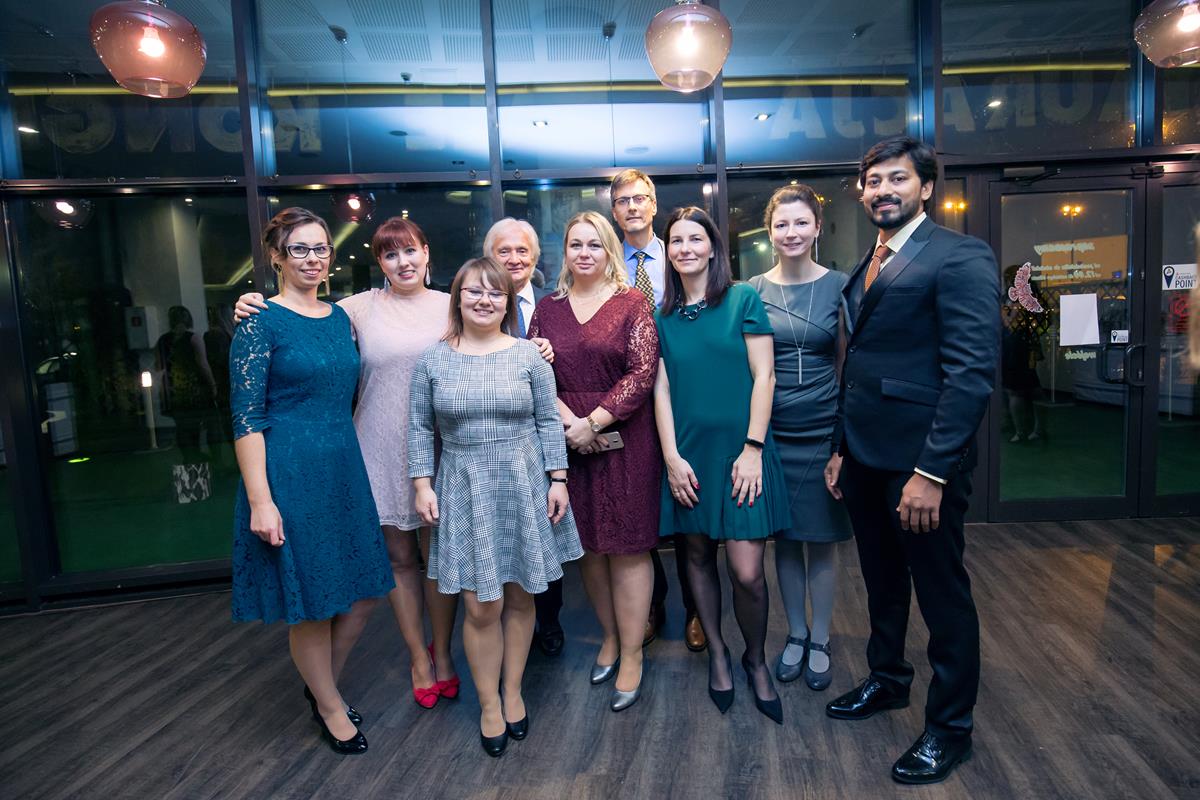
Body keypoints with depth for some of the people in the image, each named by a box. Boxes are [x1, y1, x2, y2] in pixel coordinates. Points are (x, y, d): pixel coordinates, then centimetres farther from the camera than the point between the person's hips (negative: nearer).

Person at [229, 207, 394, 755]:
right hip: (290, 475, -7)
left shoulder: (339, 317, 10)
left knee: (363, 592, 13)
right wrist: (260, 500, -17)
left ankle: (321, 686, 39)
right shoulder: (259, 323, -9)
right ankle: (331, 709, 31)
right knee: (311, 603, 7)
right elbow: (246, 419, -13)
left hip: (345, 469, 7)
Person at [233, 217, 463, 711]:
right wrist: (256, 312, -16)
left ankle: (442, 651, 31)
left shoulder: (451, 306, 3)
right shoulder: (361, 307, 1)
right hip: (382, 451, 0)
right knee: (398, 556, 12)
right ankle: (418, 657, 31)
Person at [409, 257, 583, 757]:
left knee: (520, 597, 10)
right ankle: (489, 705, 24)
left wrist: (557, 479, -1)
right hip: (465, 490, 0)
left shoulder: (527, 355, 0)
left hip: (523, 486, 1)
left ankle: (513, 692, 32)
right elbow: (420, 427, 6)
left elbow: (548, 421, 2)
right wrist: (422, 484, -1)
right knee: (481, 605, 1)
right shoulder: (433, 360, 1)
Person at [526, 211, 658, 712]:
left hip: (624, 440, -3)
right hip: (568, 442, 4)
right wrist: (566, 419, -11)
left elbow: (642, 373, -10)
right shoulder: (548, 309, 9)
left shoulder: (631, 304, -2)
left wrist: (593, 422, -14)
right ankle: (610, 636, 33)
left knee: (628, 549, 3)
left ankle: (632, 655, 18)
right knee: (589, 546, 12)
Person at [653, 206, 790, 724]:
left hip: (738, 449, -3)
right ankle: (717, 654, 33)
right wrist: (671, 457, -3)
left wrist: (753, 448, -10)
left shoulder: (744, 300, 0)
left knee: (747, 573, -4)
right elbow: (661, 389, 5)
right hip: (687, 453, 3)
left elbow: (763, 377, -4)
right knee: (698, 555, 12)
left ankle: (756, 659, 23)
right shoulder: (662, 316, 7)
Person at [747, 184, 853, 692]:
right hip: (771, 433, 1)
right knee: (785, 539, 12)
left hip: (823, 433, -1)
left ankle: (820, 641, 27)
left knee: (821, 539, 9)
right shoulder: (751, 291, 2)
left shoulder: (838, 287, -1)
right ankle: (795, 635, 30)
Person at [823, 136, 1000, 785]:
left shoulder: (960, 257, -11)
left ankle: (950, 727, 27)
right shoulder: (865, 268, 14)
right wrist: (841, 449, 14)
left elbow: (973, 372, -19)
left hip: (920, 461, -7)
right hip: (865, 457, 8)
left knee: (942, 594, 8)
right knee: (882, 580, 22)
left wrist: (932, 471, -22)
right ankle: (887, 680, 43)